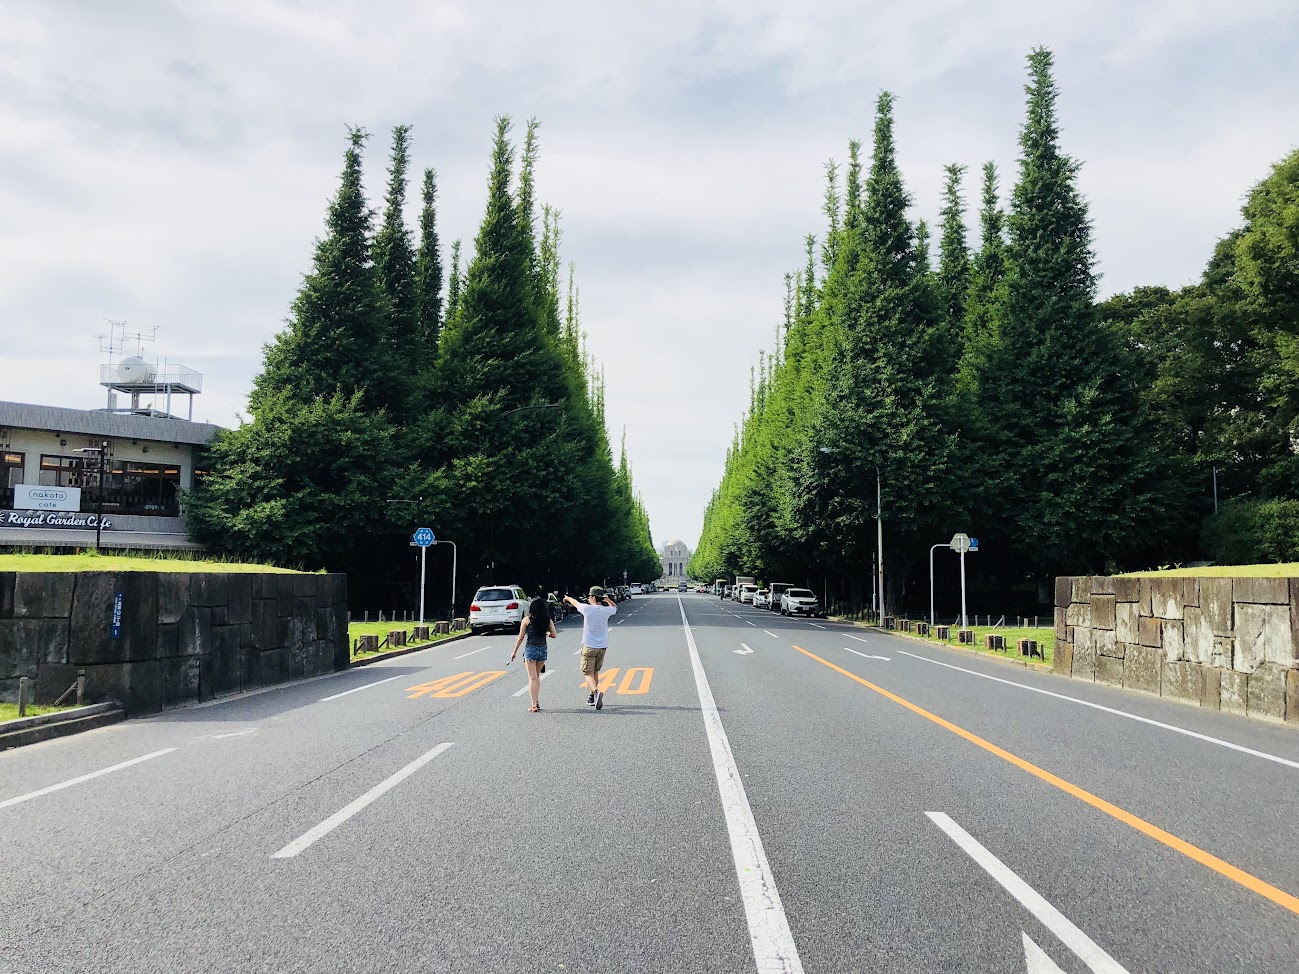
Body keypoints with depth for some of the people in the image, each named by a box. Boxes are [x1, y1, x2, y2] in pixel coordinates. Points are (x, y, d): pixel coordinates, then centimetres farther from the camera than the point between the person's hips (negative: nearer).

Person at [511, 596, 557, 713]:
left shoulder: (527, 620, -7)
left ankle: (534, 705, -9)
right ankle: (537, 702, 22)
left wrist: (514, 652, 6)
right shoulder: (548, 620, 0)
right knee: (537, 676, 20)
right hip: (543, 650, 3)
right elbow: (554, 635, 2)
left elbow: (521, 638, -4)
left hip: (530, 649, -3)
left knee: (532, 678, -2)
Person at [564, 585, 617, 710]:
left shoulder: (587, 609, -11)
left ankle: (596, 691, -30)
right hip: (602, 647, 4)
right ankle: (592, 697, 26)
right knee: (595, 672, 19)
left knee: (588, 673, -5)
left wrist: (568, 598, 30)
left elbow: (576, 603, 11)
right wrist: (607, 599, 25)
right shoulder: (606, 610, -2)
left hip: (589, 647, -4)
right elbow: (615, 608, 23)